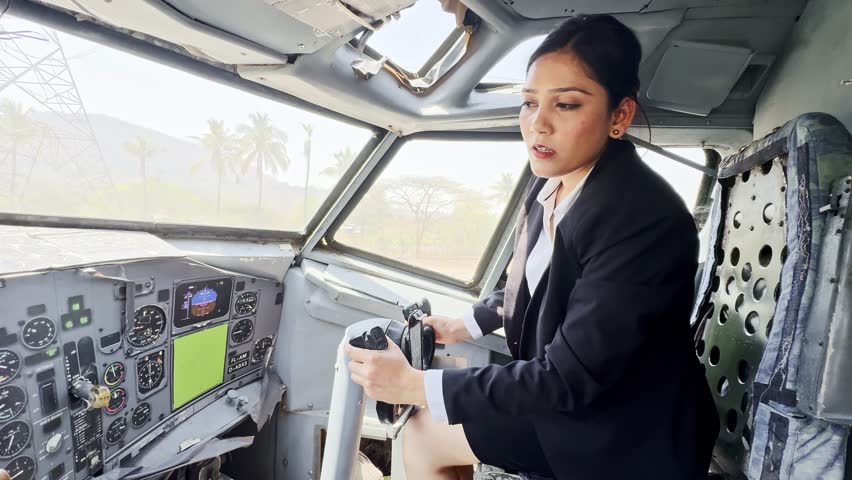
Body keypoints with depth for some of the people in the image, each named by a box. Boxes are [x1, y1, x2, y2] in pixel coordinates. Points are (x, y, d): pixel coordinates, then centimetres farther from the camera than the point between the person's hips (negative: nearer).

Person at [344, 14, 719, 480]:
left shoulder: (646, 220, -31)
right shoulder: (550, 183, -6)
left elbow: (568, 377, -30)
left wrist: (414, 384, -27)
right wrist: (464, 324, 19)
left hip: (626, 435, -7)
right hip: (564, 394, 7)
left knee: (425, 437, -2)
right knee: (421, 436, 10)